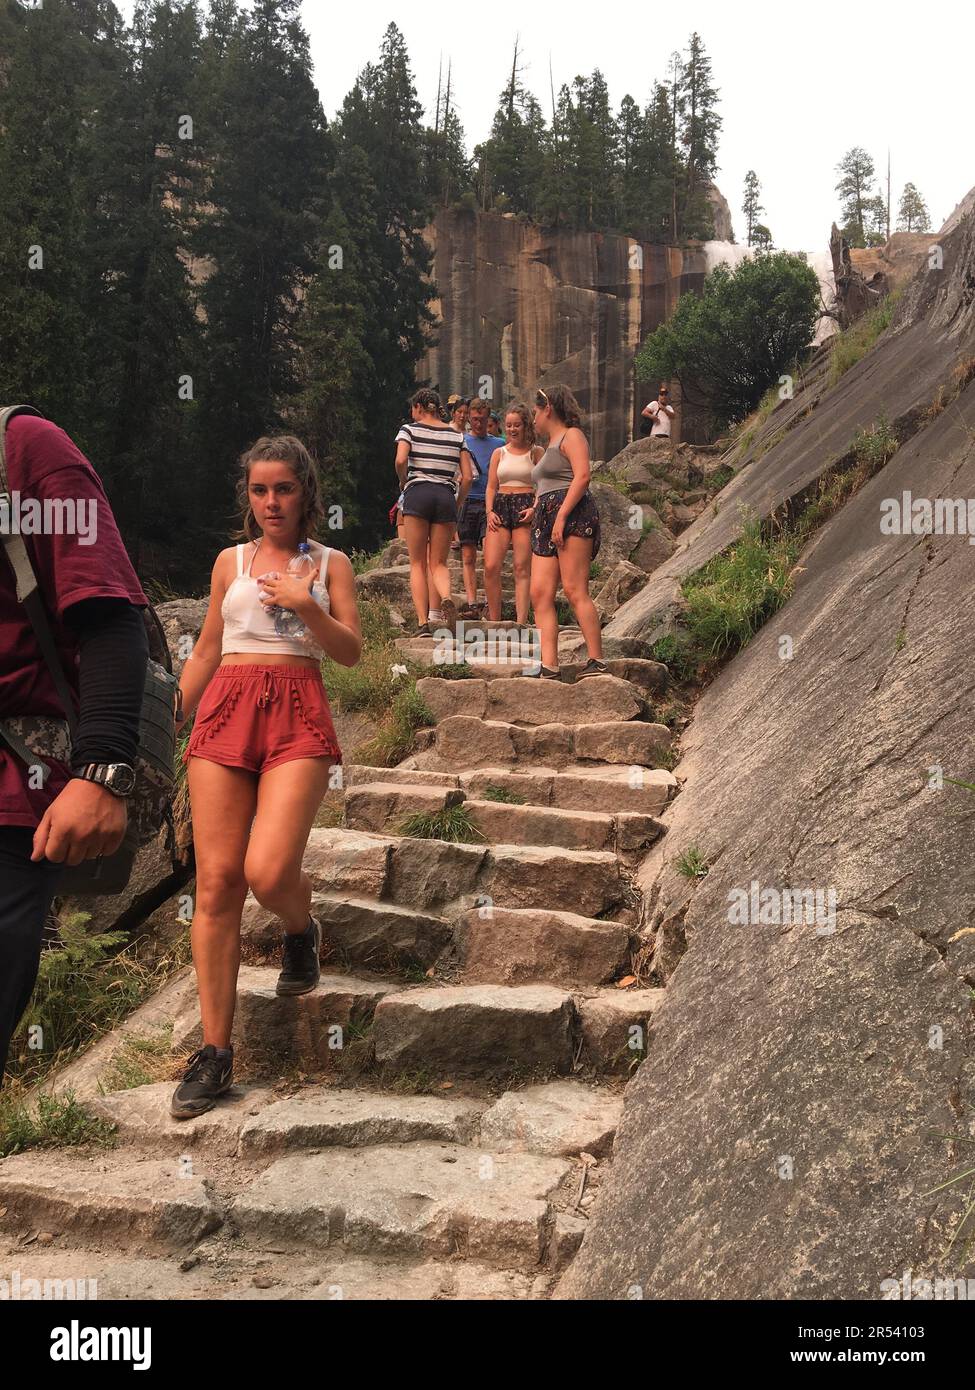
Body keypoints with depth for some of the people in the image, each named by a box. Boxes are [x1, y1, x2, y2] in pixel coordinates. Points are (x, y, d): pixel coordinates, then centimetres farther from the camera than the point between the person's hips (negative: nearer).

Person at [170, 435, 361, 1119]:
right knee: (216, 880, -5)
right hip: (225, 710, 2)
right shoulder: (231, 561, 17)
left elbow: (351, 651, 4)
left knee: (268, 871, -20)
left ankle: (302, 929, 19)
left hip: (297, 714, -2)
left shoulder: (330, 563, 12)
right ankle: (215, 1051, 3)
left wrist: (306, 604, -11)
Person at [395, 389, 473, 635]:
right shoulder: (456, 435, 14)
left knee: (417, 564, 4)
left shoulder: (410, 429, 5)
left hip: (417, 493, -2)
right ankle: (446, 598, -22)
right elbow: (467, 476, 7)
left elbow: (401, 460, -12)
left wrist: (403, 483, 6)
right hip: (446, 495, 3)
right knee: (439, 563, 10)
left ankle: (423, 622, -5)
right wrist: (457, 504, 17)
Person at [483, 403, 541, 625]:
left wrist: (534, 508, -13)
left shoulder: (536, 452, 7)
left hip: (526, 509, -3)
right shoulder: (499, 453, 16)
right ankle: (494, 621, -1)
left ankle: (521, 621, -7)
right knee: (491, 567, -10)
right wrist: (490, 511, -1)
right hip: (501, 507, 3)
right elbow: (491, 487, 15)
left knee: (522, 568, -7)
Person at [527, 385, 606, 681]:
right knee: (540, 593, -5)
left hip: (573, 515, -9)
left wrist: (561, 516, -20)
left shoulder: (571, 435, 2)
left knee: (575, 591, -14)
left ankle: (597, 662, -12)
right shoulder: (551, 446, 30)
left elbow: (582, 477, -13)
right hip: (545, 522, 9)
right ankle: (549, 667, -10)